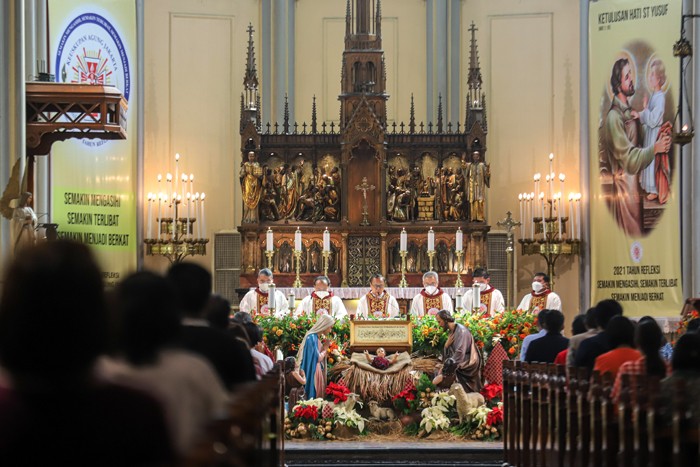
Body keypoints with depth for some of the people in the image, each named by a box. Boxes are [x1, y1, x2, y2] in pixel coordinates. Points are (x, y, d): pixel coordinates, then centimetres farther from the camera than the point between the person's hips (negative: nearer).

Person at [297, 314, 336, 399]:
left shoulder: (319, 338, 11)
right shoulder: (311, 338, -17)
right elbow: (317, 358, -19)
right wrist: (325, 349, -4)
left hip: (319, 372, 9)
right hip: (313, 373, -9)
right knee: (313, 398, -6)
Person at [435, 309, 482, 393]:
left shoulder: (461, 330, -16)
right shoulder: (451, 332, 10)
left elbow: (460, 353, -25)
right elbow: (447, 355, 9)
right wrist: (446, 346, -11)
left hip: (468, 363, -8)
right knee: (438, 372, -5)